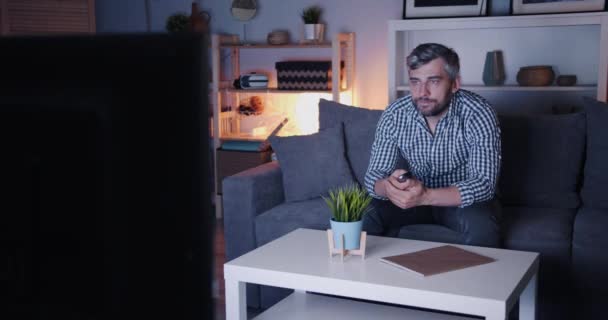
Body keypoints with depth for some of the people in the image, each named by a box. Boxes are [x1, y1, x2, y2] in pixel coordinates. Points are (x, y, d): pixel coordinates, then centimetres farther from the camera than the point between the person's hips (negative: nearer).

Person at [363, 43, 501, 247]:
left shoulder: (478, 114, -22)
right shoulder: (394, 116, -12)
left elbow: (484, 184, -28)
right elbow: (373, 176, -11)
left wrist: (426, 196, -44)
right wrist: (389, 186, -37)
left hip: (463, 200, -2)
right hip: (416, 197, 2)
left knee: (481, 229, -34)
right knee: (364, 217, -24)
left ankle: (396, 236, -20)